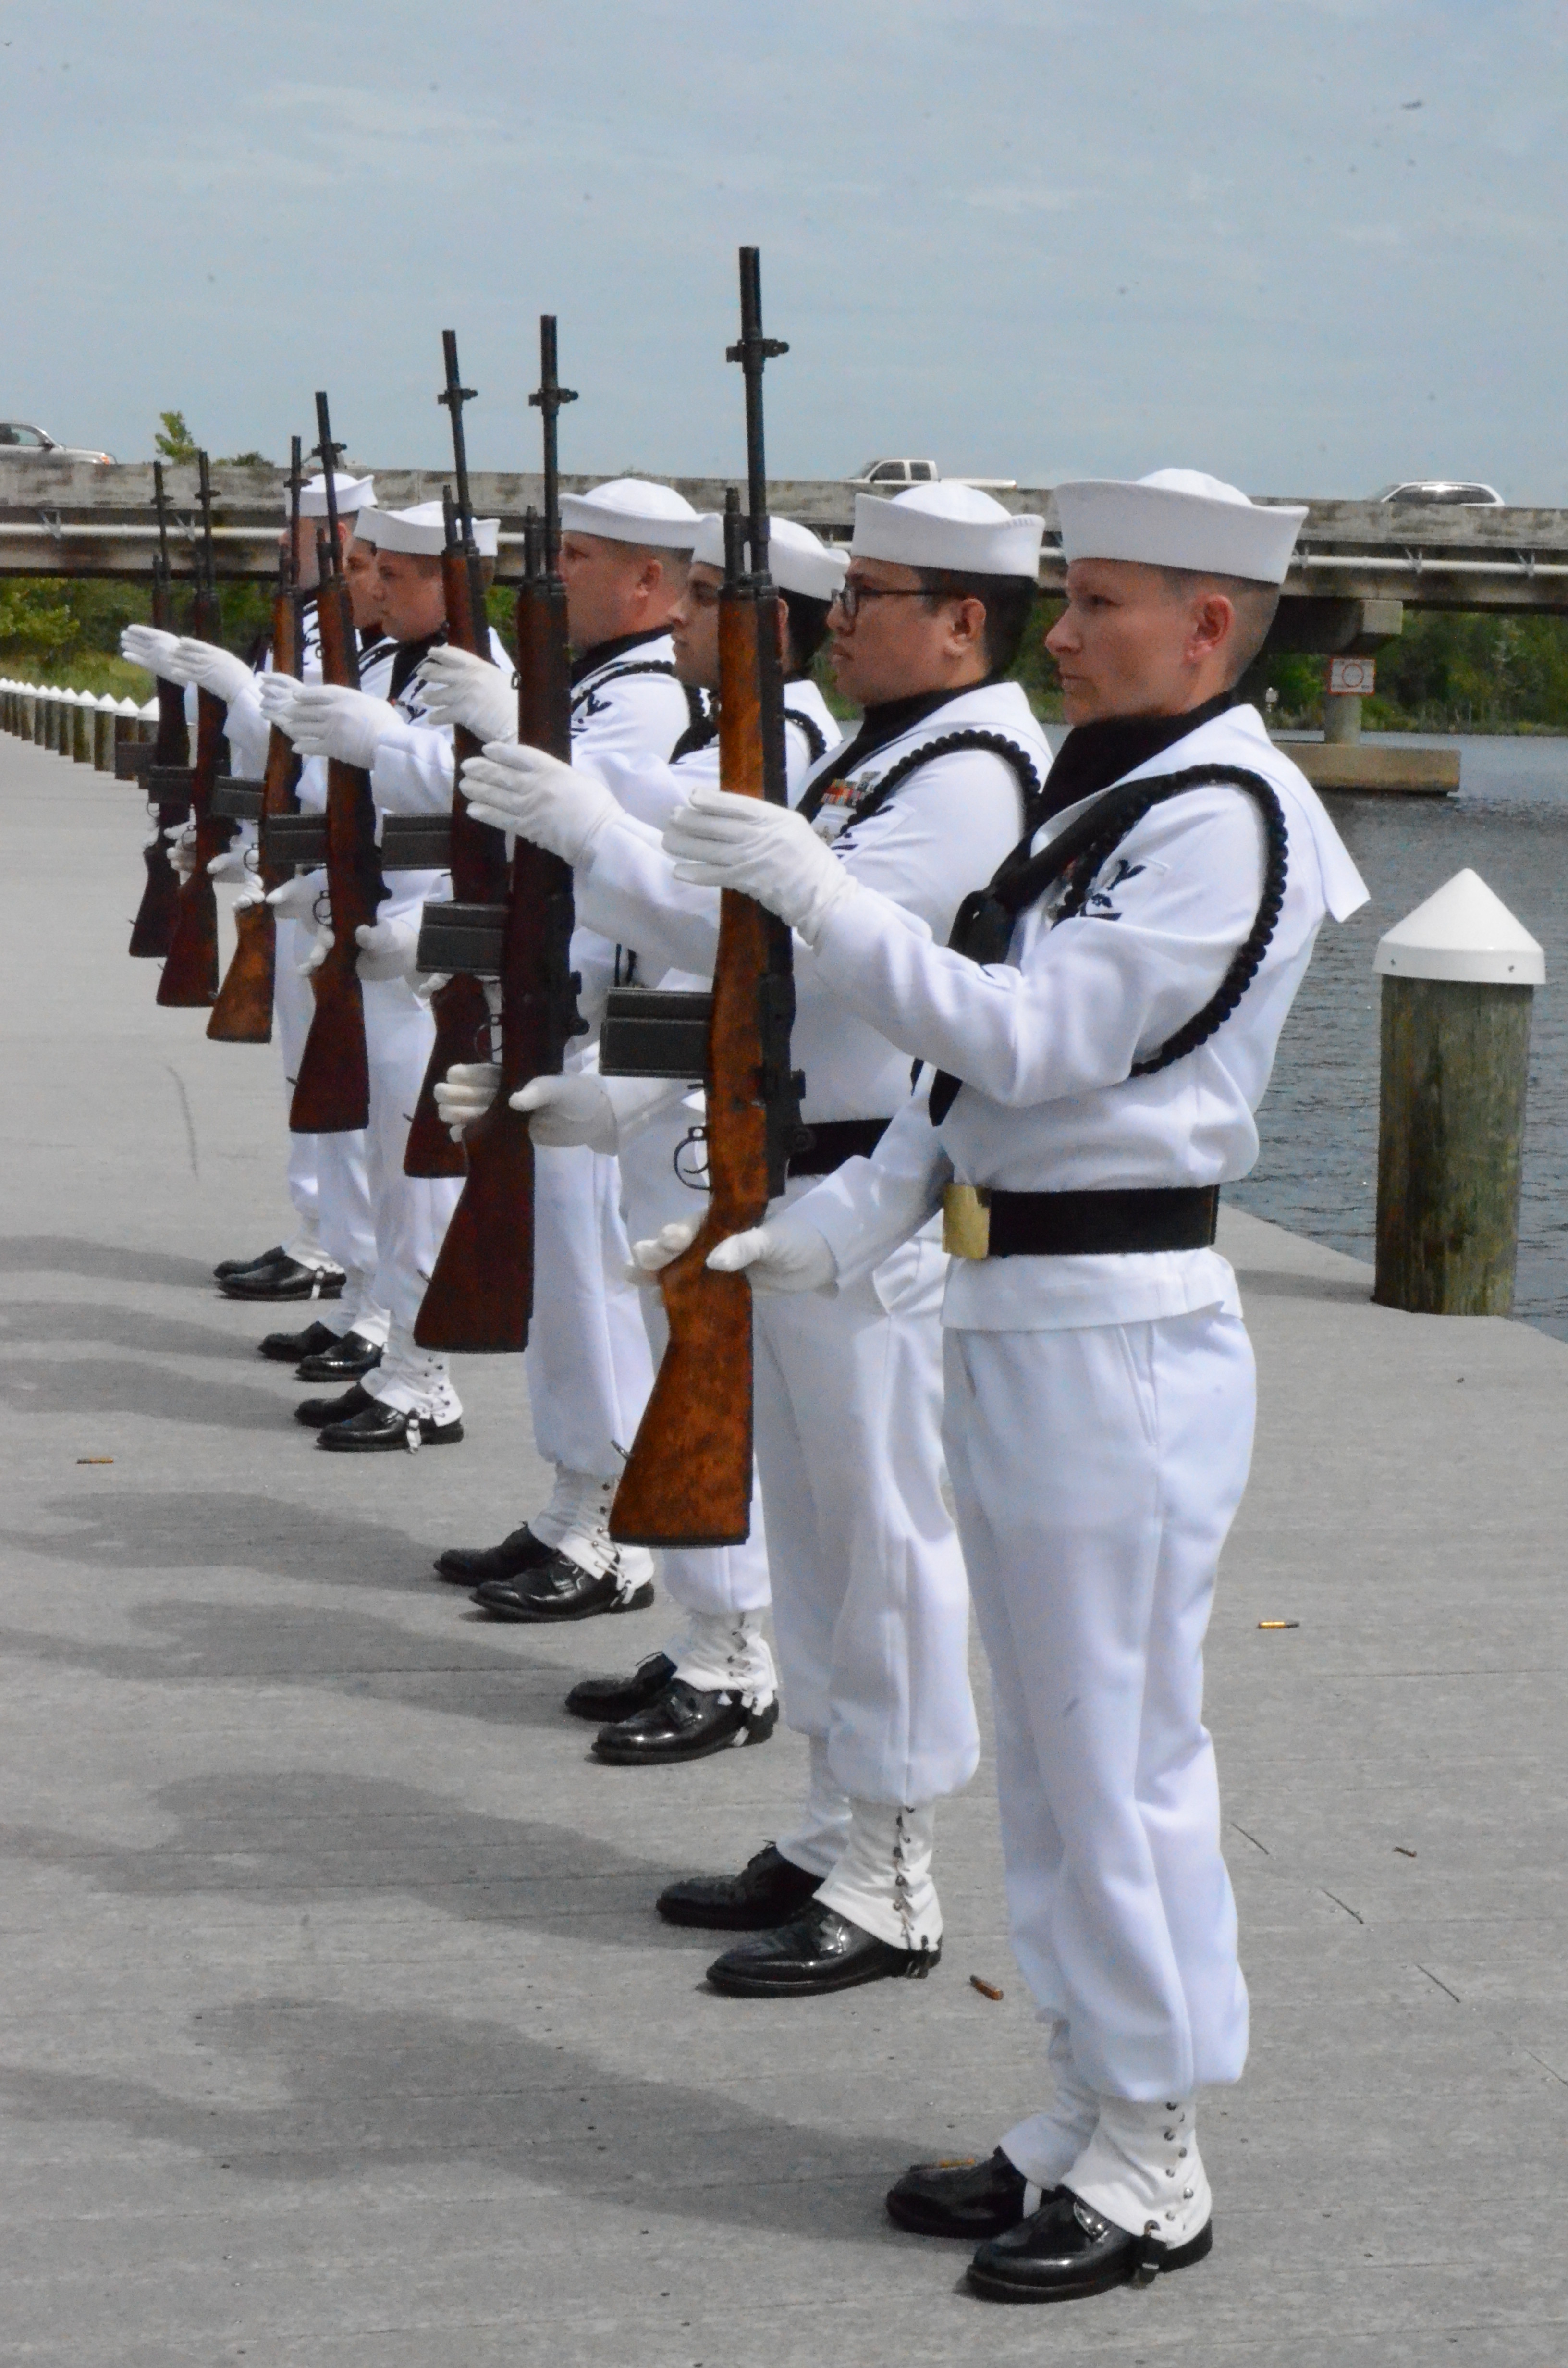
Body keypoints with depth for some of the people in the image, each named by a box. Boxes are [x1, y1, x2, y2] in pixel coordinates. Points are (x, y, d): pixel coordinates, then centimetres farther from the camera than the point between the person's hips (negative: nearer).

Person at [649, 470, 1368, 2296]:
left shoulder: (1225, 818, -14)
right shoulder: (1107, 798, 17)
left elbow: (1033, 1040, -22)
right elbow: (975, 1070, 17)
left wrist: (820, 900, -23)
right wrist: (845, 1220, 6)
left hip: (1119, 1334, -10)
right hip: (1019, 1316, 10)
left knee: (1121, 1747, -2)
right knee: (1052, 1741, 16)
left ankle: (1155, 2164, 10)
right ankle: (1086, 2111, 27)